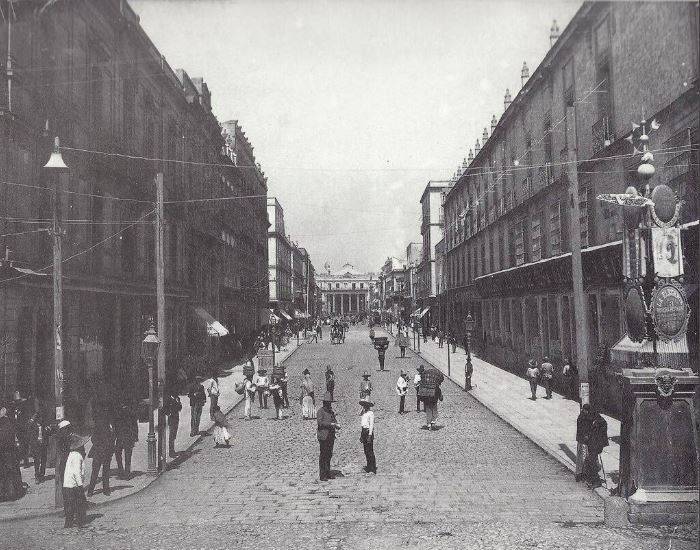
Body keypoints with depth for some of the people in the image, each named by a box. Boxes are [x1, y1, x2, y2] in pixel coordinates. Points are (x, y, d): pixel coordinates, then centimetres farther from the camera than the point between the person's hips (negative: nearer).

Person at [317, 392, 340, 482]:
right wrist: (331, 424, -22)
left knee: (329, 455, 11)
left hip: (331, 436, 8)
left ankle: (327, 473, 20)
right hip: (323, 436, -8)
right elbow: (319, 422, -19)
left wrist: (337, 425, -4)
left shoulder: (331, 412, 17)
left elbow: (334, 421, 19)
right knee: (323, 456, -4)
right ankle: (322, 475, 0)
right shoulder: (320, 411, -7)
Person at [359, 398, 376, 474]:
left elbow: (371, 424, -12)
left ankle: (373, 469, -5)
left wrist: (369, 435, -16)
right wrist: (361, 435, 18)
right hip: (363, 431, 8)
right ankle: (369, 466, 17)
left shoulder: (371, 413, -8)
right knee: (366, 451, 10)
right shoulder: (363, 414, 15)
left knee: (370, 451, -8)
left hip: (369, 432, -8)